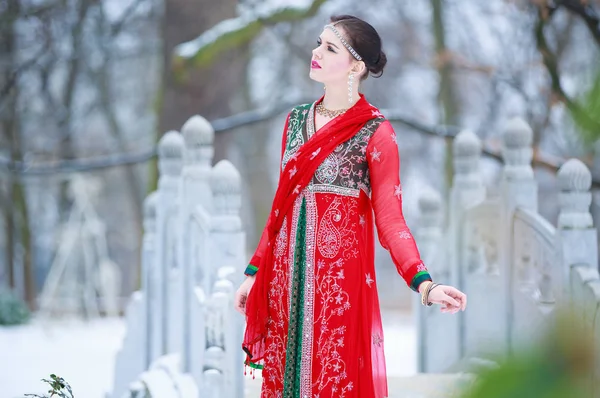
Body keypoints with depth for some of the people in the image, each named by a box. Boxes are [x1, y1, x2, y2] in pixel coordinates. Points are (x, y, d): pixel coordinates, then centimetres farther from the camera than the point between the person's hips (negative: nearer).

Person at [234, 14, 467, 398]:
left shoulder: (375, 131, -8)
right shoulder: (297, 119, 9)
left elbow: (390, 219, -10)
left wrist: (425, 285, -24)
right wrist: (254, 272, 13)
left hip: (340, 274, -5)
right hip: (287, 274, 5)